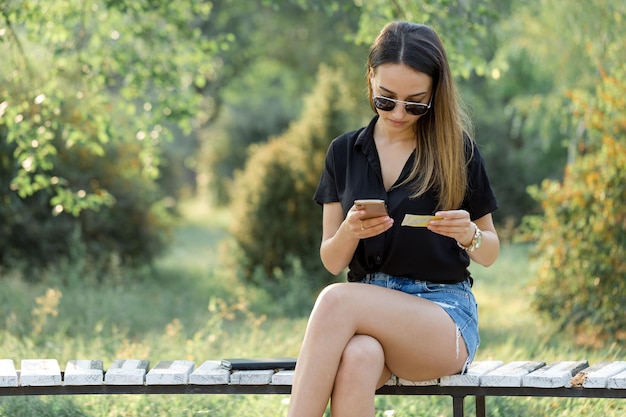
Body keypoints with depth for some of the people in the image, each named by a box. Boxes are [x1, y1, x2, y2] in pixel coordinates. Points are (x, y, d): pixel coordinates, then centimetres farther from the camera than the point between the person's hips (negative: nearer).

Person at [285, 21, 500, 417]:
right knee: (357, 359, -38)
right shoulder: (345, 152, 10)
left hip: (444, 316, -2)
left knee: (336, 301, -34)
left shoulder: (458, 150, 3)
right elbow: (332, 261, 11)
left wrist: (469, 234, -13)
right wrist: (350, 231, -12)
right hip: (368, 304, 2)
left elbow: (491, 253, 11)